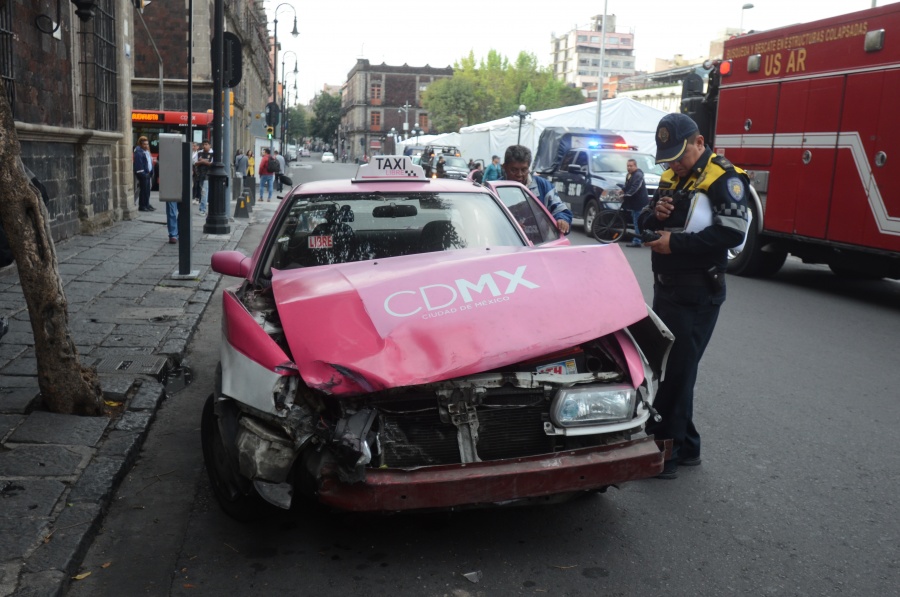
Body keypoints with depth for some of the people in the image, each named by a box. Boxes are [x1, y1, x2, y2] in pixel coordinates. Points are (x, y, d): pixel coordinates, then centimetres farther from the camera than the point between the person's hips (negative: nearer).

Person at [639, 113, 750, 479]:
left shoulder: (723, 178, -11)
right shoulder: (672, 177, 14)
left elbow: (732, 232, -22)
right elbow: (645, 222, 17)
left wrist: (676, 242, -21)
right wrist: (655, 214, -6)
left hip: (696, 295, -8)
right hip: (665, 288, 9)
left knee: (675, 373, -7)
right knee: (666, 369, 12)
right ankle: (685, 446, 24)